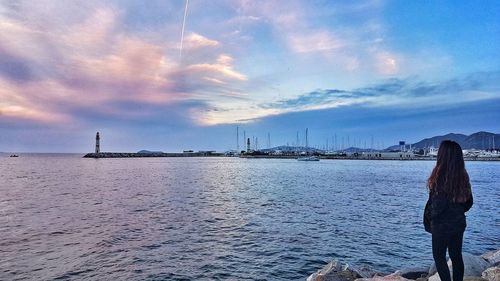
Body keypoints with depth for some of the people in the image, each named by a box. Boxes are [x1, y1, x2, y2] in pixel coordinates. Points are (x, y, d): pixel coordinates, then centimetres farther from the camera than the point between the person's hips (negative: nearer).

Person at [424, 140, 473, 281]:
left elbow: (437, 204, -20)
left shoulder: (440, 176, -22)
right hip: (459, 223, 7)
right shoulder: (462, 176, 0)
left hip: (442, 225, -7)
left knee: (439, 257, 7)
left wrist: (427, 218, -7)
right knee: (456, 256, 18)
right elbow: (469, 202, 9)